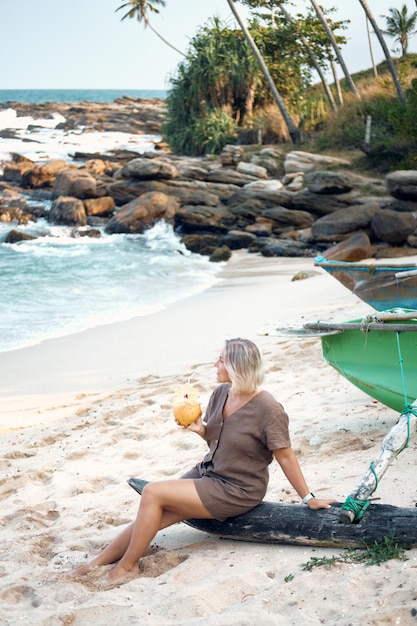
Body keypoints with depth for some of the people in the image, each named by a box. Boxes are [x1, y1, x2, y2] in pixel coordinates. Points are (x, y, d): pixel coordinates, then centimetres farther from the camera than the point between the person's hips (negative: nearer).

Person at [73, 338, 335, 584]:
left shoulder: (267, 408, -22)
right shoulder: (220, 394, 0)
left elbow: (286, 456, -17)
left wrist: (308, 498, -14)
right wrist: (201, 430, -7)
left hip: (237, 491, -7)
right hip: (208, 473, 7)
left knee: (152, 493, -16)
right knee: (153, 518, -4)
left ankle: (127, 566, -2)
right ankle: (96, 565, 5)